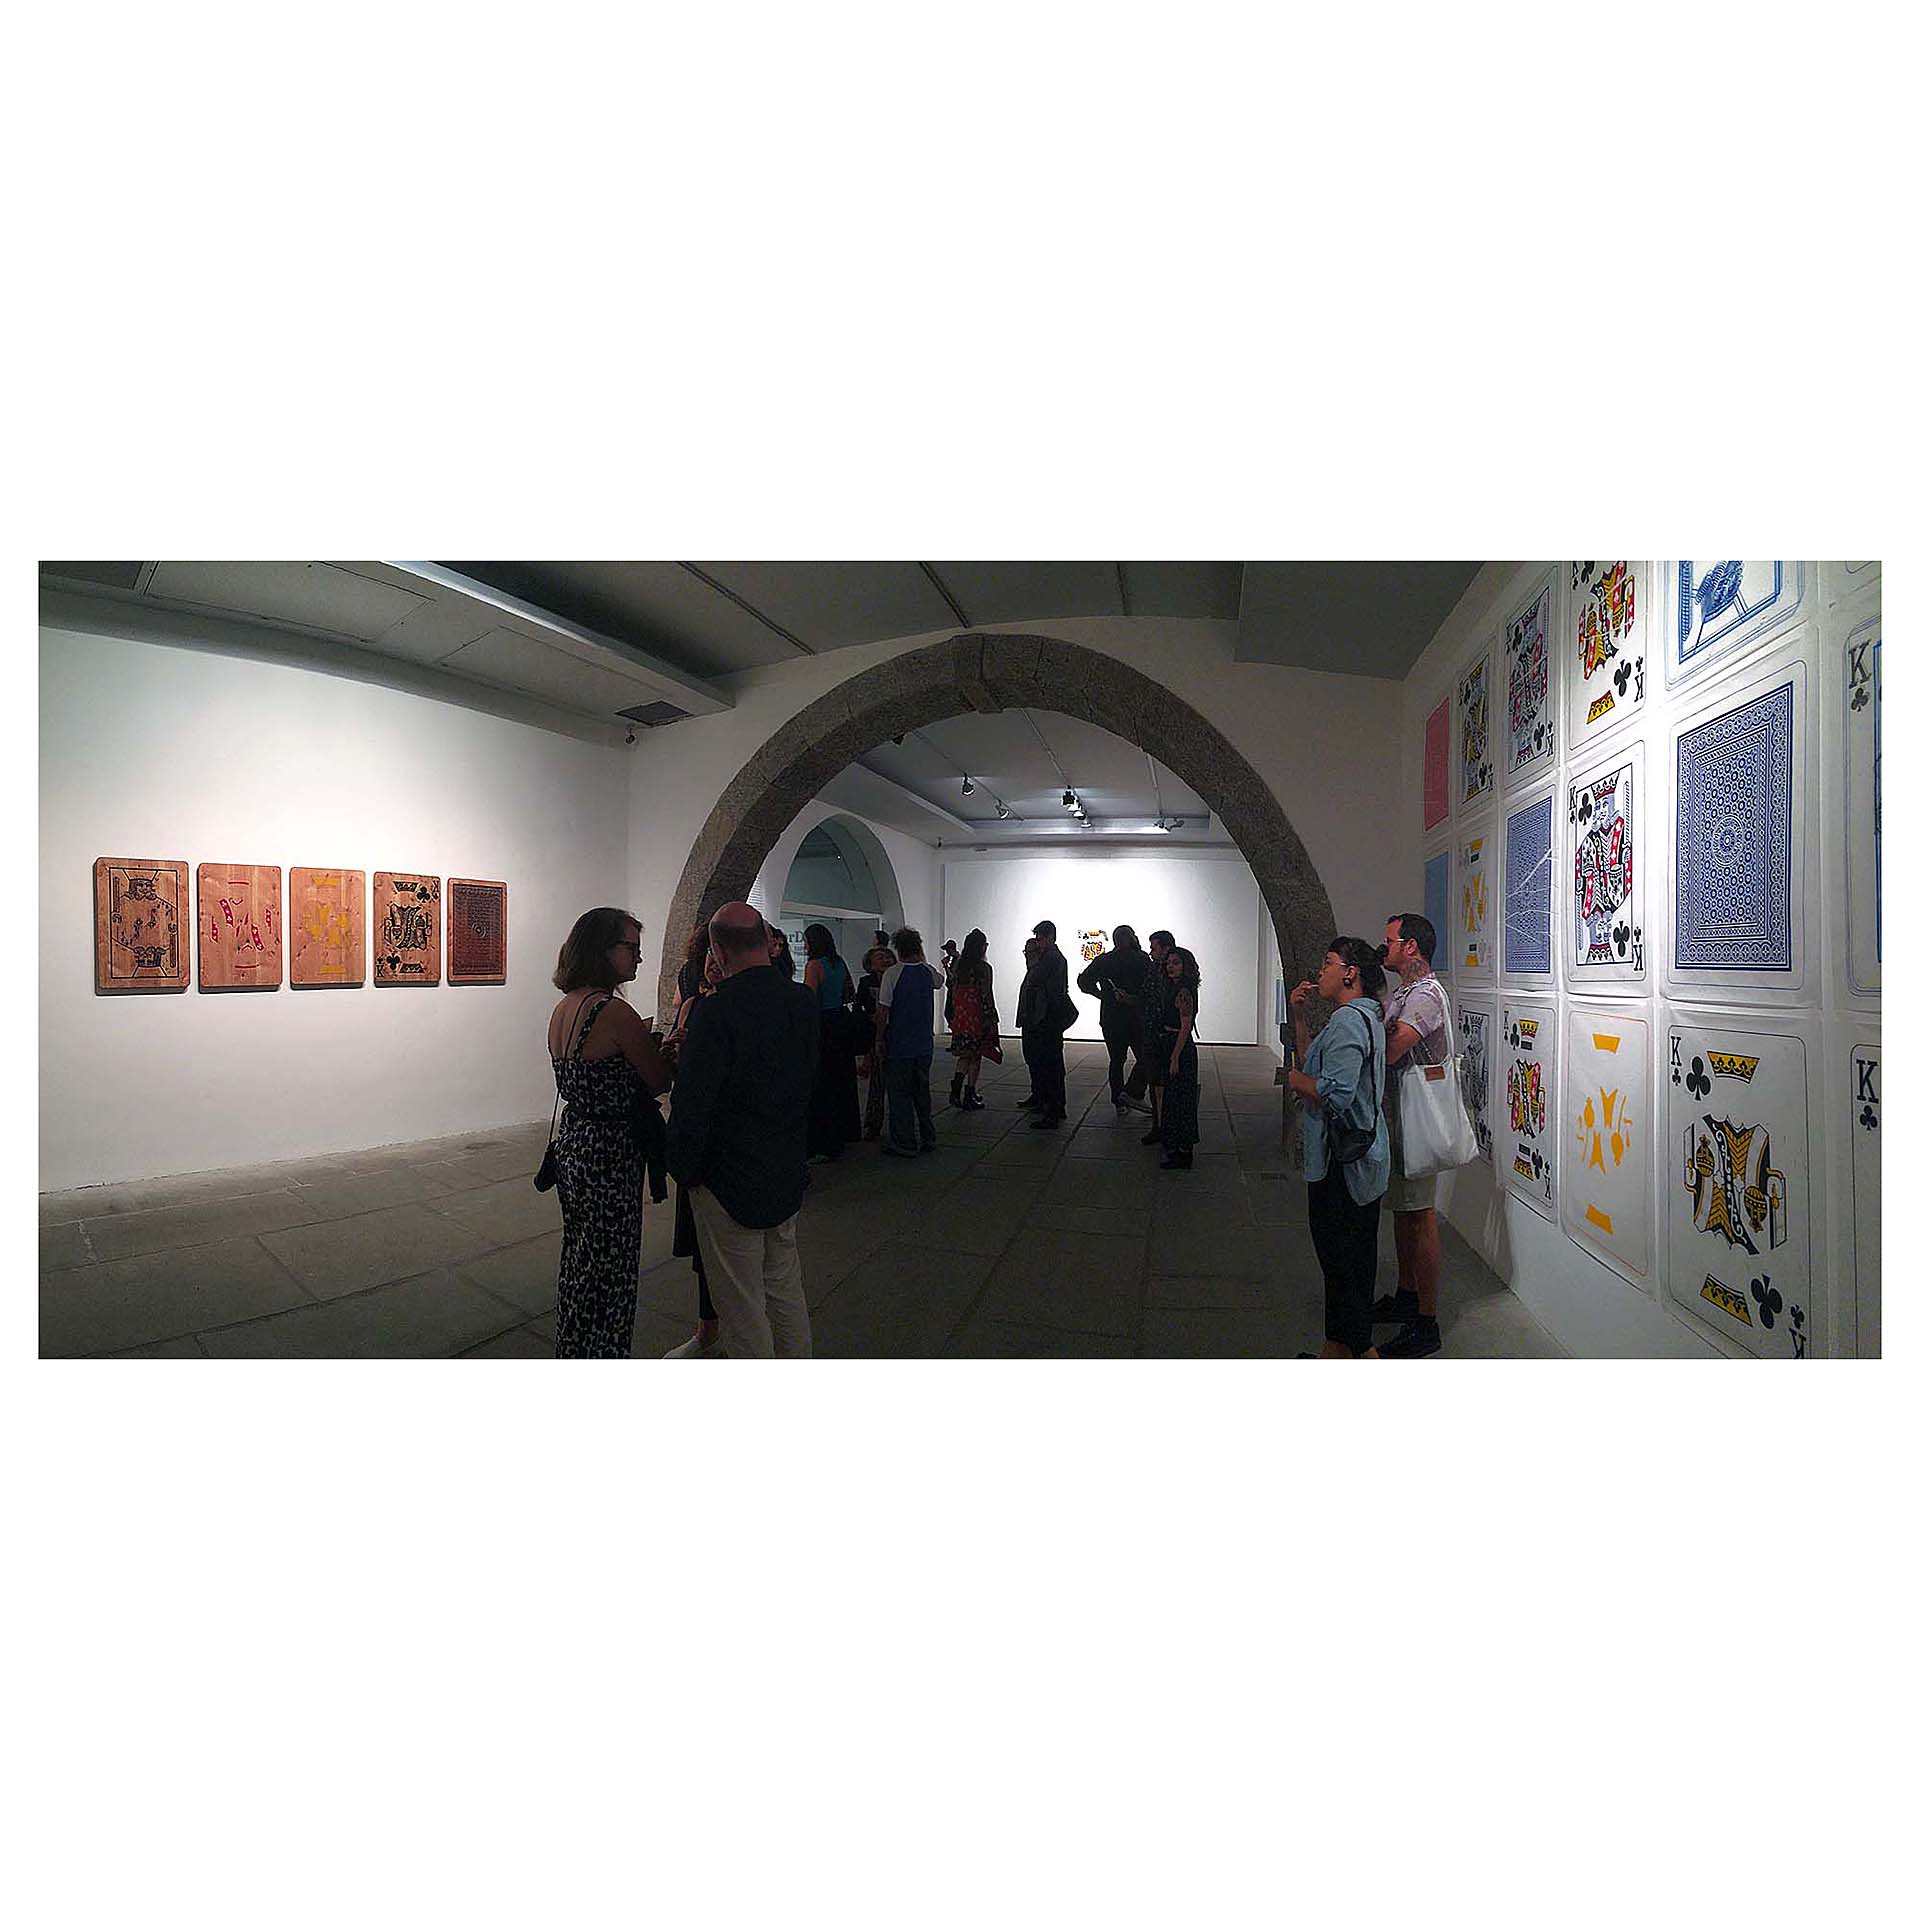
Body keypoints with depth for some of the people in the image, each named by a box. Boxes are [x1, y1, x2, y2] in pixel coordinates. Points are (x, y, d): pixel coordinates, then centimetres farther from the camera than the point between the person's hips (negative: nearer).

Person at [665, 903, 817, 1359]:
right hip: (789, 1176, 7)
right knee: (785, 1290, 22)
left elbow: (691, 1104, -21)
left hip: (730, 1183, -7)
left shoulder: (717, 1012, -22)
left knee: (742, 1306, 11)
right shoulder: (805, 1001, -3)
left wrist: (684, 1170, -4)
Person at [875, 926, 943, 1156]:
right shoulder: (929, 972, 1)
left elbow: (883, 1012, -14)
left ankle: (904, 1144, 7)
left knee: (899, 1094, 4)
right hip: (924, 1044, 5)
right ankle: (927, 1139, 24)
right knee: (922, 1091, 17)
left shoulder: (893, 974, -14)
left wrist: (880, 1037, -3)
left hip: (899, 1045, -5)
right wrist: (923, 959, 26)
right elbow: (938, 981, 27)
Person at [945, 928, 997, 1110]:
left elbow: (951, 989, 7)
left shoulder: (956, 965, 4)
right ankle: (969, 1098, 10)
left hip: (959, 1017, 5)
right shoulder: (983, 968, -12)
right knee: (975, 1057, 6)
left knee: (965, 1056, 17)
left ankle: (955, 1092, 3)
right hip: (977, 1017, -5)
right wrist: (992, 1020, -7)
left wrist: (951, 1016, 15)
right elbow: (986, 996, -14)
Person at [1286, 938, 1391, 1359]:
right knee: (1354, 1255, 17)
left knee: (1340, 1257, 0)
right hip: (1361, 1155, 11)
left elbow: (1335, 1092, -28)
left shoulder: (1348, 1018, -19)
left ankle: (1364, 1351, 11)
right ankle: (1337, 1348, 30)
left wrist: (1294, 1079, -11)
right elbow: (1311, 1065, 18)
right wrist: (1299, 1017, 11)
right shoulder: (1366, 1016, 15)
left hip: (1341, 1161, -11)